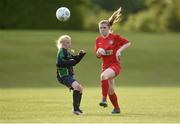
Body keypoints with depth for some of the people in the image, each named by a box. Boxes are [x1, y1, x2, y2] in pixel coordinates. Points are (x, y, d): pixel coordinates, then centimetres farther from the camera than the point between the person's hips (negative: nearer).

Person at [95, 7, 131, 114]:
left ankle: (104, 99, -36)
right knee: (110, 90, 11)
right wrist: (99, 51, -14)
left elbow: (128, 43, -4)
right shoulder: (98, 40, 5)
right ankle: (117, 108, 32)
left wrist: (119, 50, -17)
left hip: (115, 64, -6)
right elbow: (98, 56, 9)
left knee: (103, 76, -36)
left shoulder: (115, 37, -9)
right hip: (105, 66, 6)